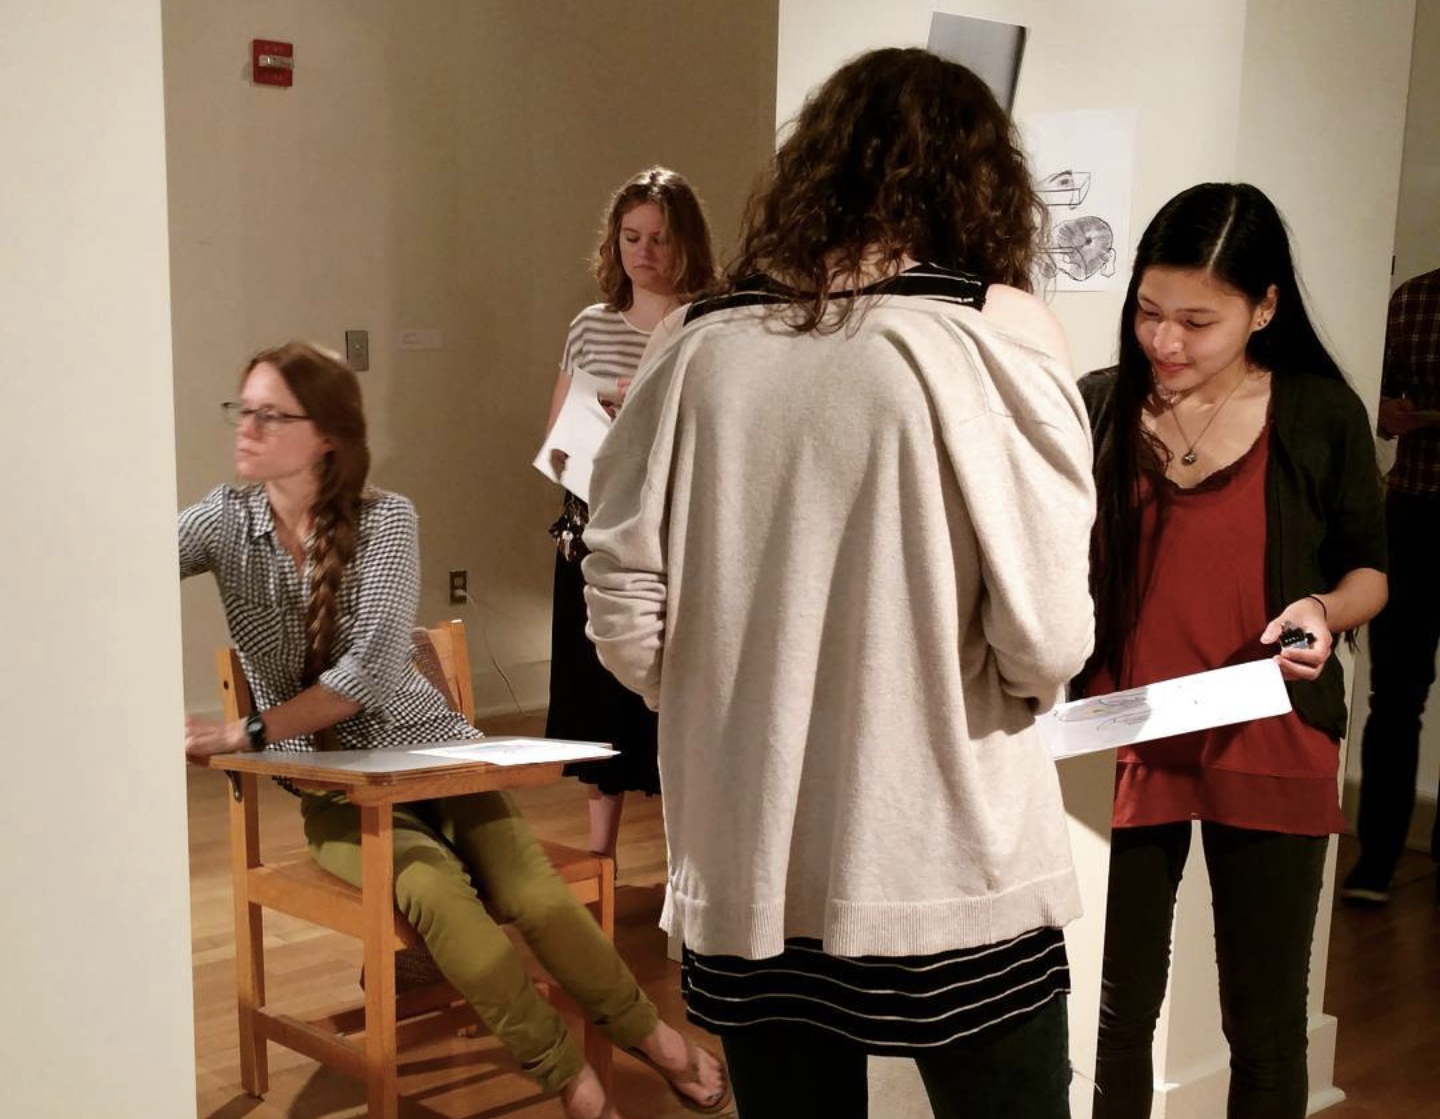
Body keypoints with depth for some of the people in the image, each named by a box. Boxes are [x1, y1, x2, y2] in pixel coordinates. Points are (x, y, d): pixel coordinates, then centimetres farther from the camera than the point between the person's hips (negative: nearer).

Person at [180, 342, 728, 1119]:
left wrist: (248, 735, -22)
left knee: (525, 889, -24)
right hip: (332, 785, 1)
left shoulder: (385, 518, -10)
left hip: (428, 748, -1)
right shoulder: (224, 520, -1)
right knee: (432, 886, -30)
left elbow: (373, 669, -19)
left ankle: (649, 1035, 0)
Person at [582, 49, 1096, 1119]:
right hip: (952, 880, -3)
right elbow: (1046, 642, -14)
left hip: (746, 880, 3)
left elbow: (625, 616, 0)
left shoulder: (704, 345, 0)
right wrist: (1020, 683, 7)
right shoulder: (993, 331, -9)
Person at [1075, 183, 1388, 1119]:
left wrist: (1326, 610, -14)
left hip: (1270, 751, 0)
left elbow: (1370, 568, 7)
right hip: (1122, 746, 0)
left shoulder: (1322, 415, -4)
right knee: (1117, 1014, 12)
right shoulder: (1098, 409, -4)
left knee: (1266, 1024, 13)